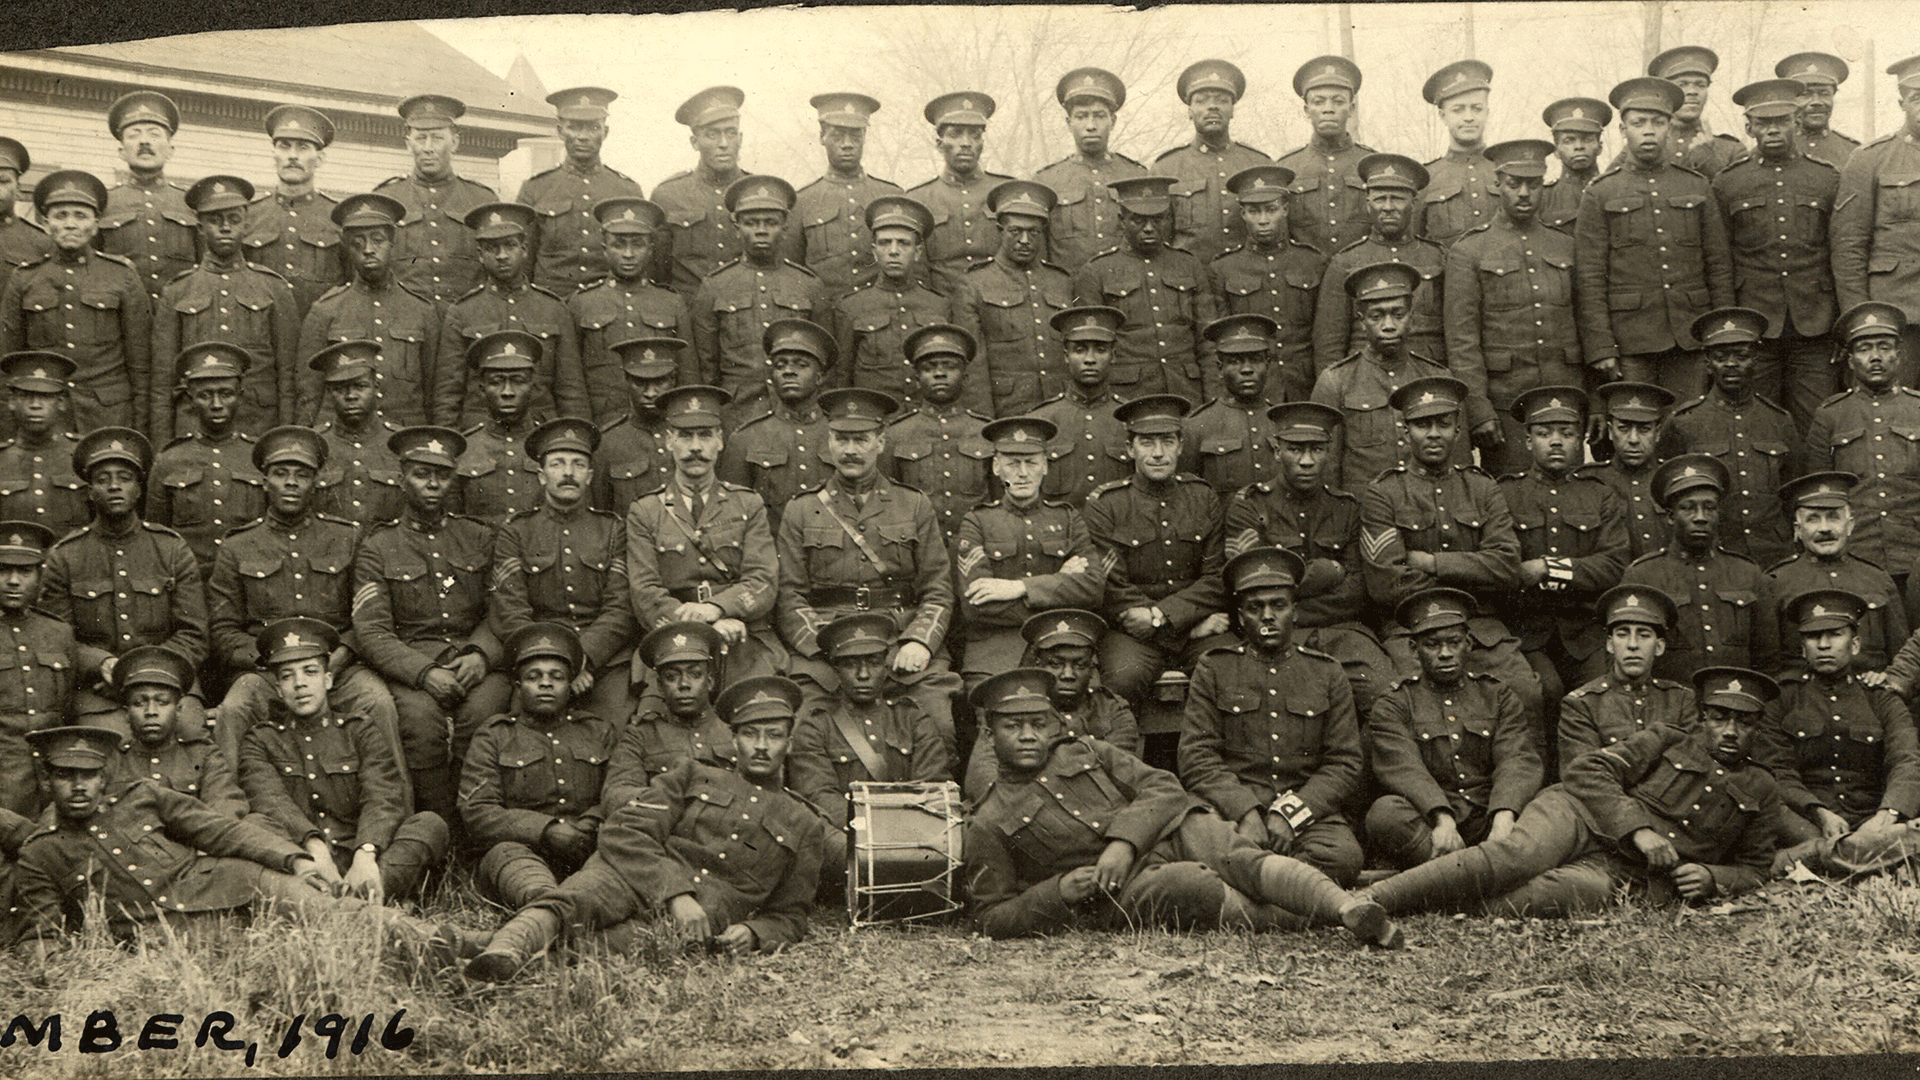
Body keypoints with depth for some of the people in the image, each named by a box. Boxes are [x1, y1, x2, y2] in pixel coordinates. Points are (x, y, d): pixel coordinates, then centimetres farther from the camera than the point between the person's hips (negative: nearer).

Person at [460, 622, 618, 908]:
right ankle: (545, 901, -70)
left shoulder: (601, 731, 24)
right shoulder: (493, 737, 17)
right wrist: (547, 830, -12)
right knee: (506, 853, -38)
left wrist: (590, 826, -10)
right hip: (524, 847, -3)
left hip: (589, 850, 3)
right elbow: (476, 812, 3)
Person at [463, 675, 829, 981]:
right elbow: (624, 832, 7)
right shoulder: (692, 777, 23)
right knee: (572, 901, -38)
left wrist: (754, 933, -1)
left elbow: (790, 916, 25)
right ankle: (504, 953, -63)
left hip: (714, 916, 1)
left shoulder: (805, 826, 26)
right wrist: (675, 893, -12)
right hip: (637, 879, -1)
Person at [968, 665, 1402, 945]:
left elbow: (1163, 788, 9)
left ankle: (1350, 908, -44)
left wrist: (1125, 841, -10)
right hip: (1126, 889, -4)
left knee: (1243, 859, -27)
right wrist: (1058, 892, -10)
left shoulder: (1087, 752, 19)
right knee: (1194, 885, -34)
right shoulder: (988, 825, 9)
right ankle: (1318, 918, -31)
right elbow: (991, 919, 8)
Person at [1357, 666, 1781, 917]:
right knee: (1520, 854, -36)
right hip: (1578, 815, 0)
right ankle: (1373, 897, -46)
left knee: (1577, 889, -39)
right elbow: (1588, 772, 4)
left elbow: (1753, 868, 26)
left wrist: (1709, 877, 2)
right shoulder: (1666, 742, 18)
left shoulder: (1761, 790, 23)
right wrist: (1638, 828, -11)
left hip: (1621, 873, 0)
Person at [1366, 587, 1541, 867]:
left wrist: (1503, 818, -22)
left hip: (1490, 820, 2)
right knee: (1385, 813, -33)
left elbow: (1518, 760, 1)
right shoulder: (1392, 707, 12)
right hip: (1425, 823, -2)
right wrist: (1441, 818, -29)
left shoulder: (1499, 697, 19)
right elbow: (1403, 769, -7)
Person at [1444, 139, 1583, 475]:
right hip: (1504, 401, -3)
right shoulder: (1468, 252, 0)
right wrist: (1478, 410, -12)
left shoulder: (1566, 247, 13)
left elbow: (1586, 325, 15)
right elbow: (1462, 342, -4)